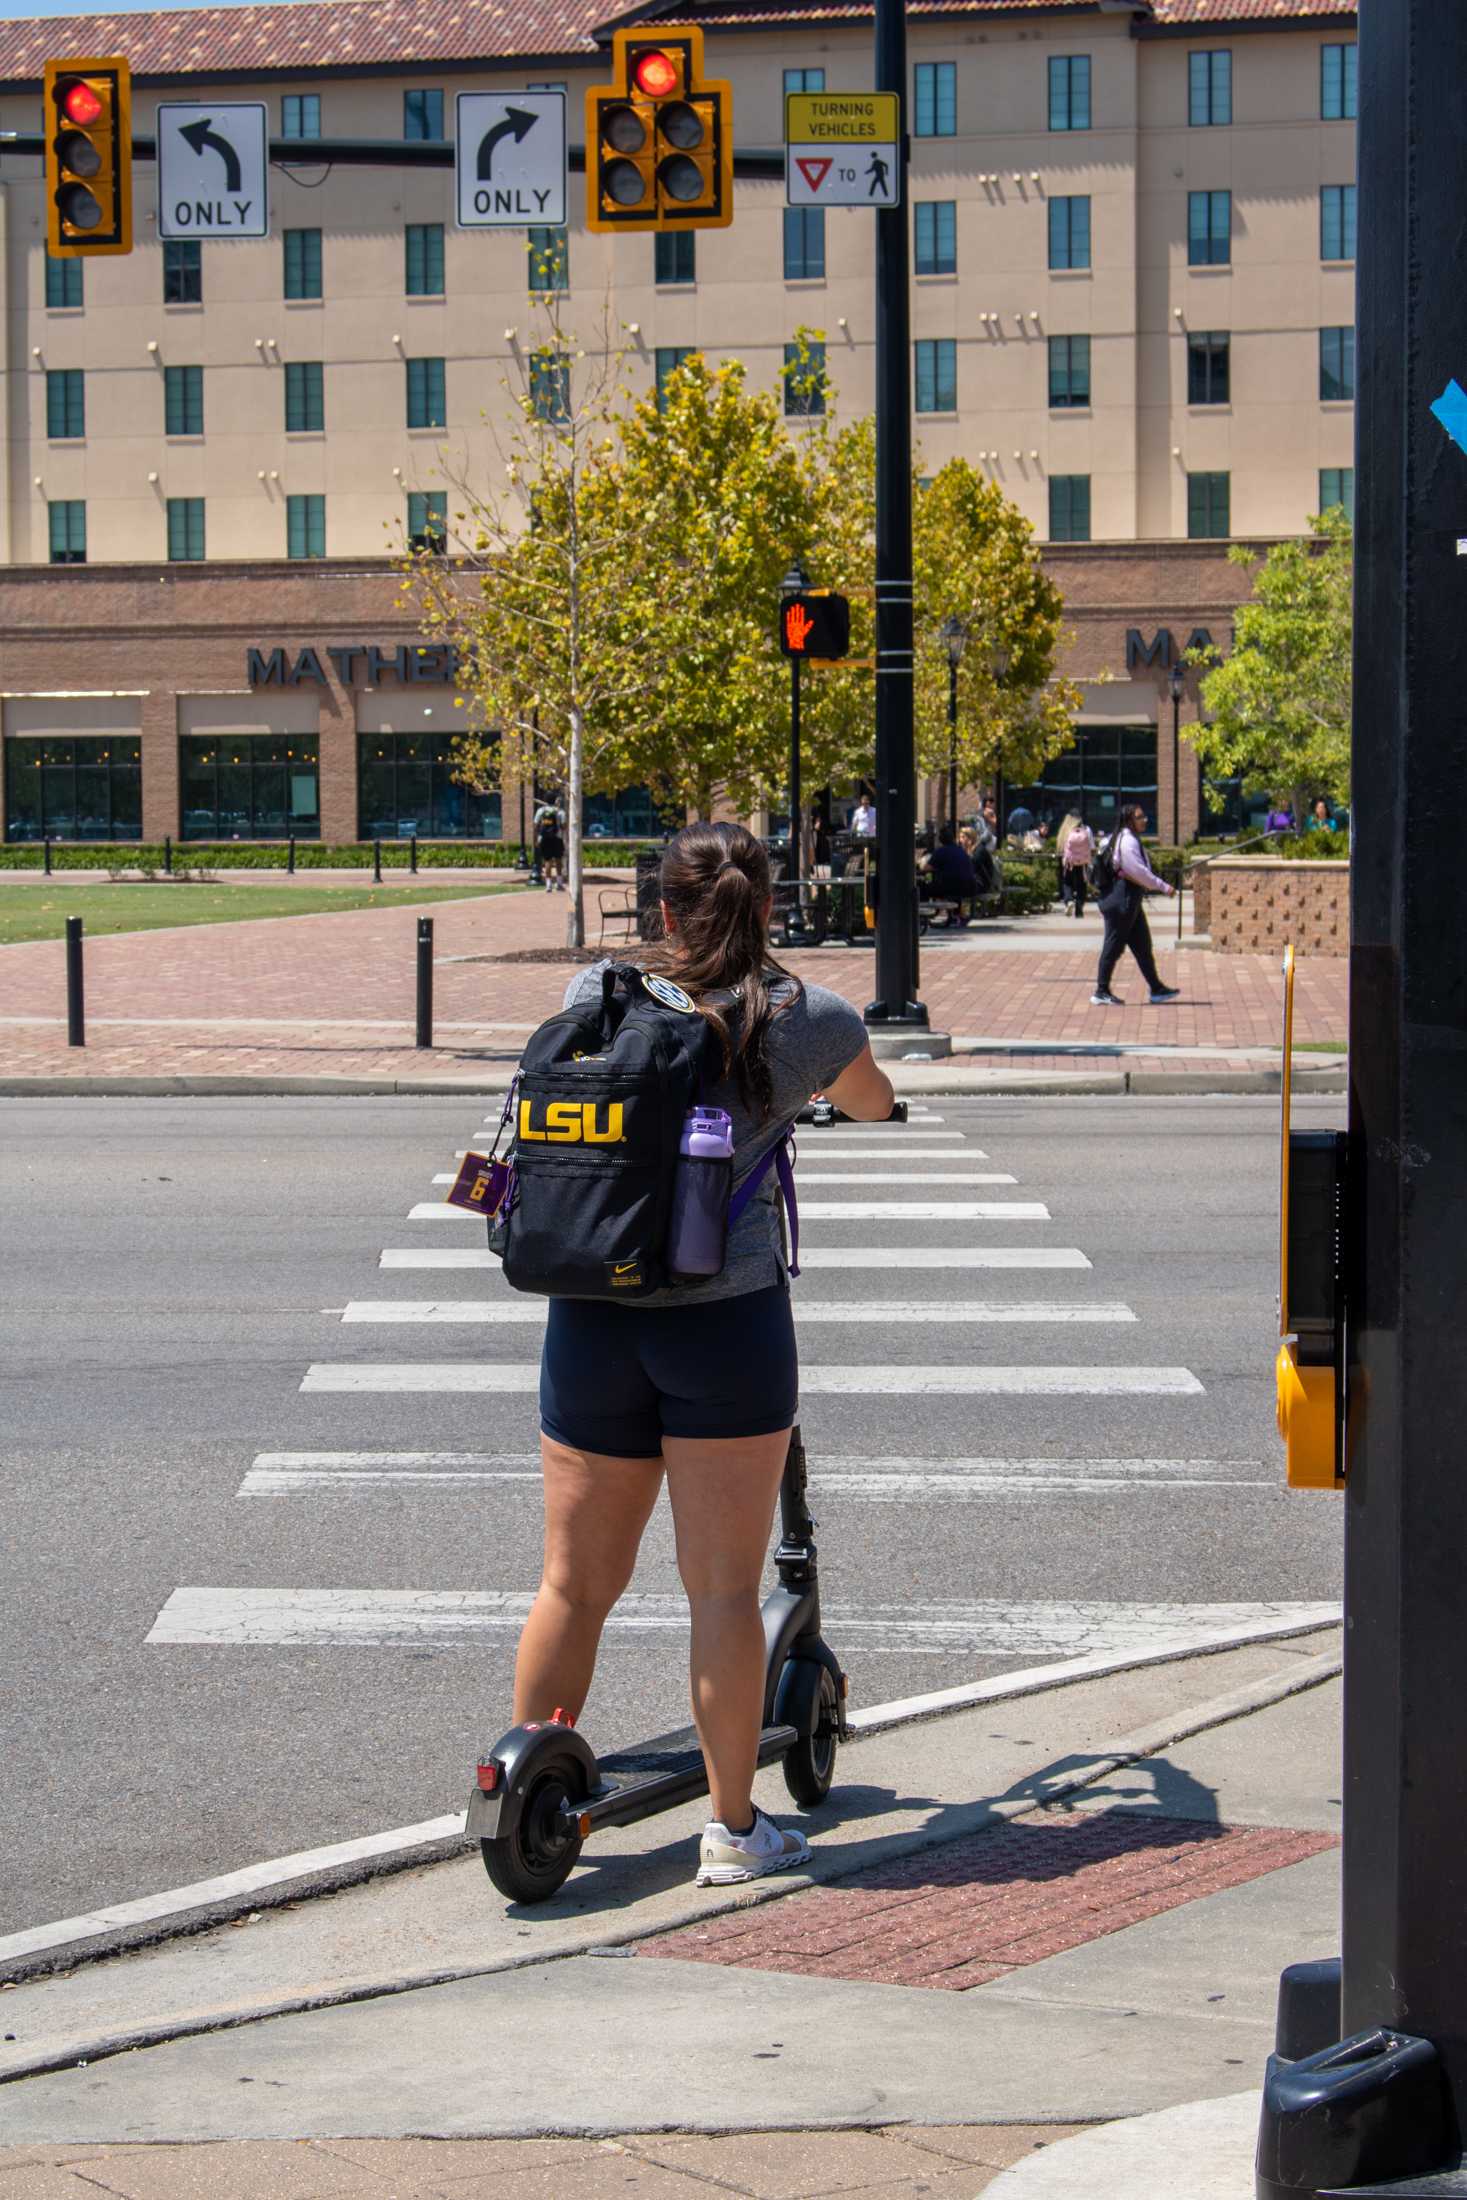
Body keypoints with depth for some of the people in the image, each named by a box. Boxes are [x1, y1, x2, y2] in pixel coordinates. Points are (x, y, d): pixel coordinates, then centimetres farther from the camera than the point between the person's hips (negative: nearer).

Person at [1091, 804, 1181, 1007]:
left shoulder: (1128, 839, 14)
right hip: (1121, 900, -11)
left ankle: (1156, 989, 17)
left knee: (1142, 945, 12)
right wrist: (1163, 887, -15)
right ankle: (1101, 993, 2)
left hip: (1130, 900, 11)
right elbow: (1139, 872, -21)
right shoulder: (1128, 841, -17)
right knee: (1113, 946, -4)